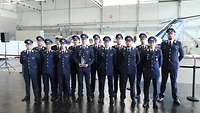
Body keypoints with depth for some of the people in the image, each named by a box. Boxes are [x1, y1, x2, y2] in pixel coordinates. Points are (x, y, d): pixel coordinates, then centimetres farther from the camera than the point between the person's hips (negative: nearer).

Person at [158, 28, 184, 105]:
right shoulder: (163, 43, 3)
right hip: (165, 66, 1)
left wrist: (177, 62, 8)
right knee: (163, 81, 8)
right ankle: (161, 96, 21)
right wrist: (162, 62, 7)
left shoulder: (178, 43, 1)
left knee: (174, 82, 5)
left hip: (174, 66, -1)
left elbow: (181, 54, 10)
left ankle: (175, 98, 17)